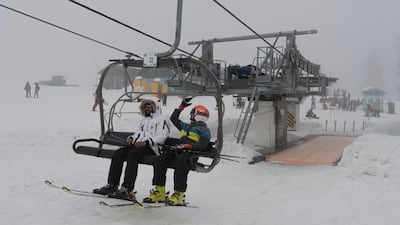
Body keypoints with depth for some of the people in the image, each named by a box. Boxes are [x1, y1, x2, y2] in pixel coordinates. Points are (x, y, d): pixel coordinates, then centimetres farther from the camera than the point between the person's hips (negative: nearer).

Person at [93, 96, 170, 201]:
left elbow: (161, 137, -10)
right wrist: (131, 138, 5)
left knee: (132, 155, -33)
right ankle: (112, 185, -14)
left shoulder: (162, 119, 4)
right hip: (137, 144, 8)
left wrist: (145, 142, -20)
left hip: (151, 147, -8)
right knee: (118, 154, -13)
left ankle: (127, 189, -38)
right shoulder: (144, 120, 31)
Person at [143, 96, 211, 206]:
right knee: (159, 160, -20)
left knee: (180, 162, -39)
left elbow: (202, 145, -7)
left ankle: (179, 195, -39)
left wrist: (187, 145, -21)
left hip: (190, 153, -7)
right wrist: (182, 106, 42)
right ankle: (159, 192, -23)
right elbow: (173, 119, 43)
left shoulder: (204, 130, 9)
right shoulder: (186, 126, 33)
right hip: (178, 151, 7)